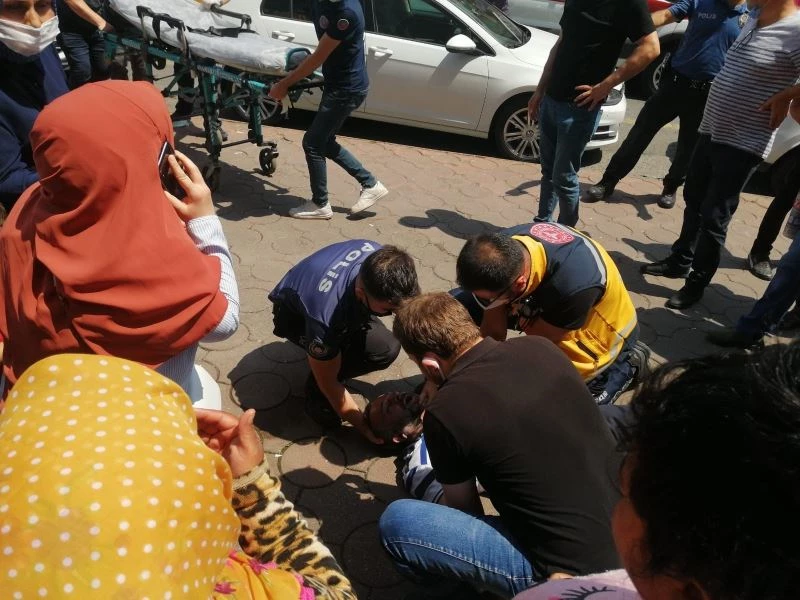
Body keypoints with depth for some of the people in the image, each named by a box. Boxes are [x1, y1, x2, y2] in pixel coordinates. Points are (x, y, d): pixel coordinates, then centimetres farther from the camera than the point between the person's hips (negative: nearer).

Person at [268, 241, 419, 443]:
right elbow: (328, 383, -27)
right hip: (294, 313, -5)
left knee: (388, 349, -19)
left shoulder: (383, 261, -32)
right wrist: (366, 427, -19)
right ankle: (315, 392, -3)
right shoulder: (325, 317, -44)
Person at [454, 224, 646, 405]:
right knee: (460, 304, -8)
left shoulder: (572, 285, -44)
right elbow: (492, 328, -16)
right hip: (544, 306, 5)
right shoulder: (503, 248, -27)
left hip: (597, 331, -5)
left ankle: (626, 364, 11)